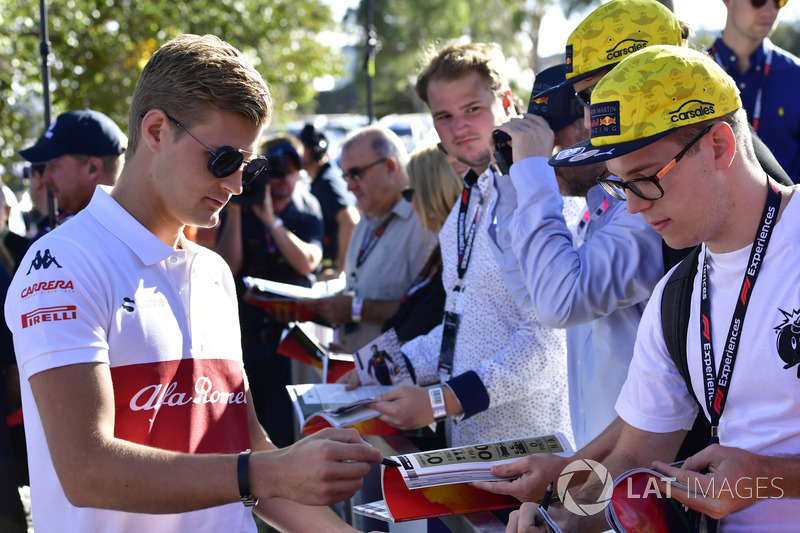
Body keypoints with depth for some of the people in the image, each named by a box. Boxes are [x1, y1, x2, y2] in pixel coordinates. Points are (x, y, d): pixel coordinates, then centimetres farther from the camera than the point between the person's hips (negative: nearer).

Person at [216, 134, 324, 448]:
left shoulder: (307, 211, 2)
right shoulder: (240, 207, 3)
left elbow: (307, 263, -15)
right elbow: (228, 267, -8)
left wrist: (271, 219, -20)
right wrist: (234, 210, -15)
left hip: (291, 327, -2)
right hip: (246, 327, 2)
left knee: (285, 428, -8)